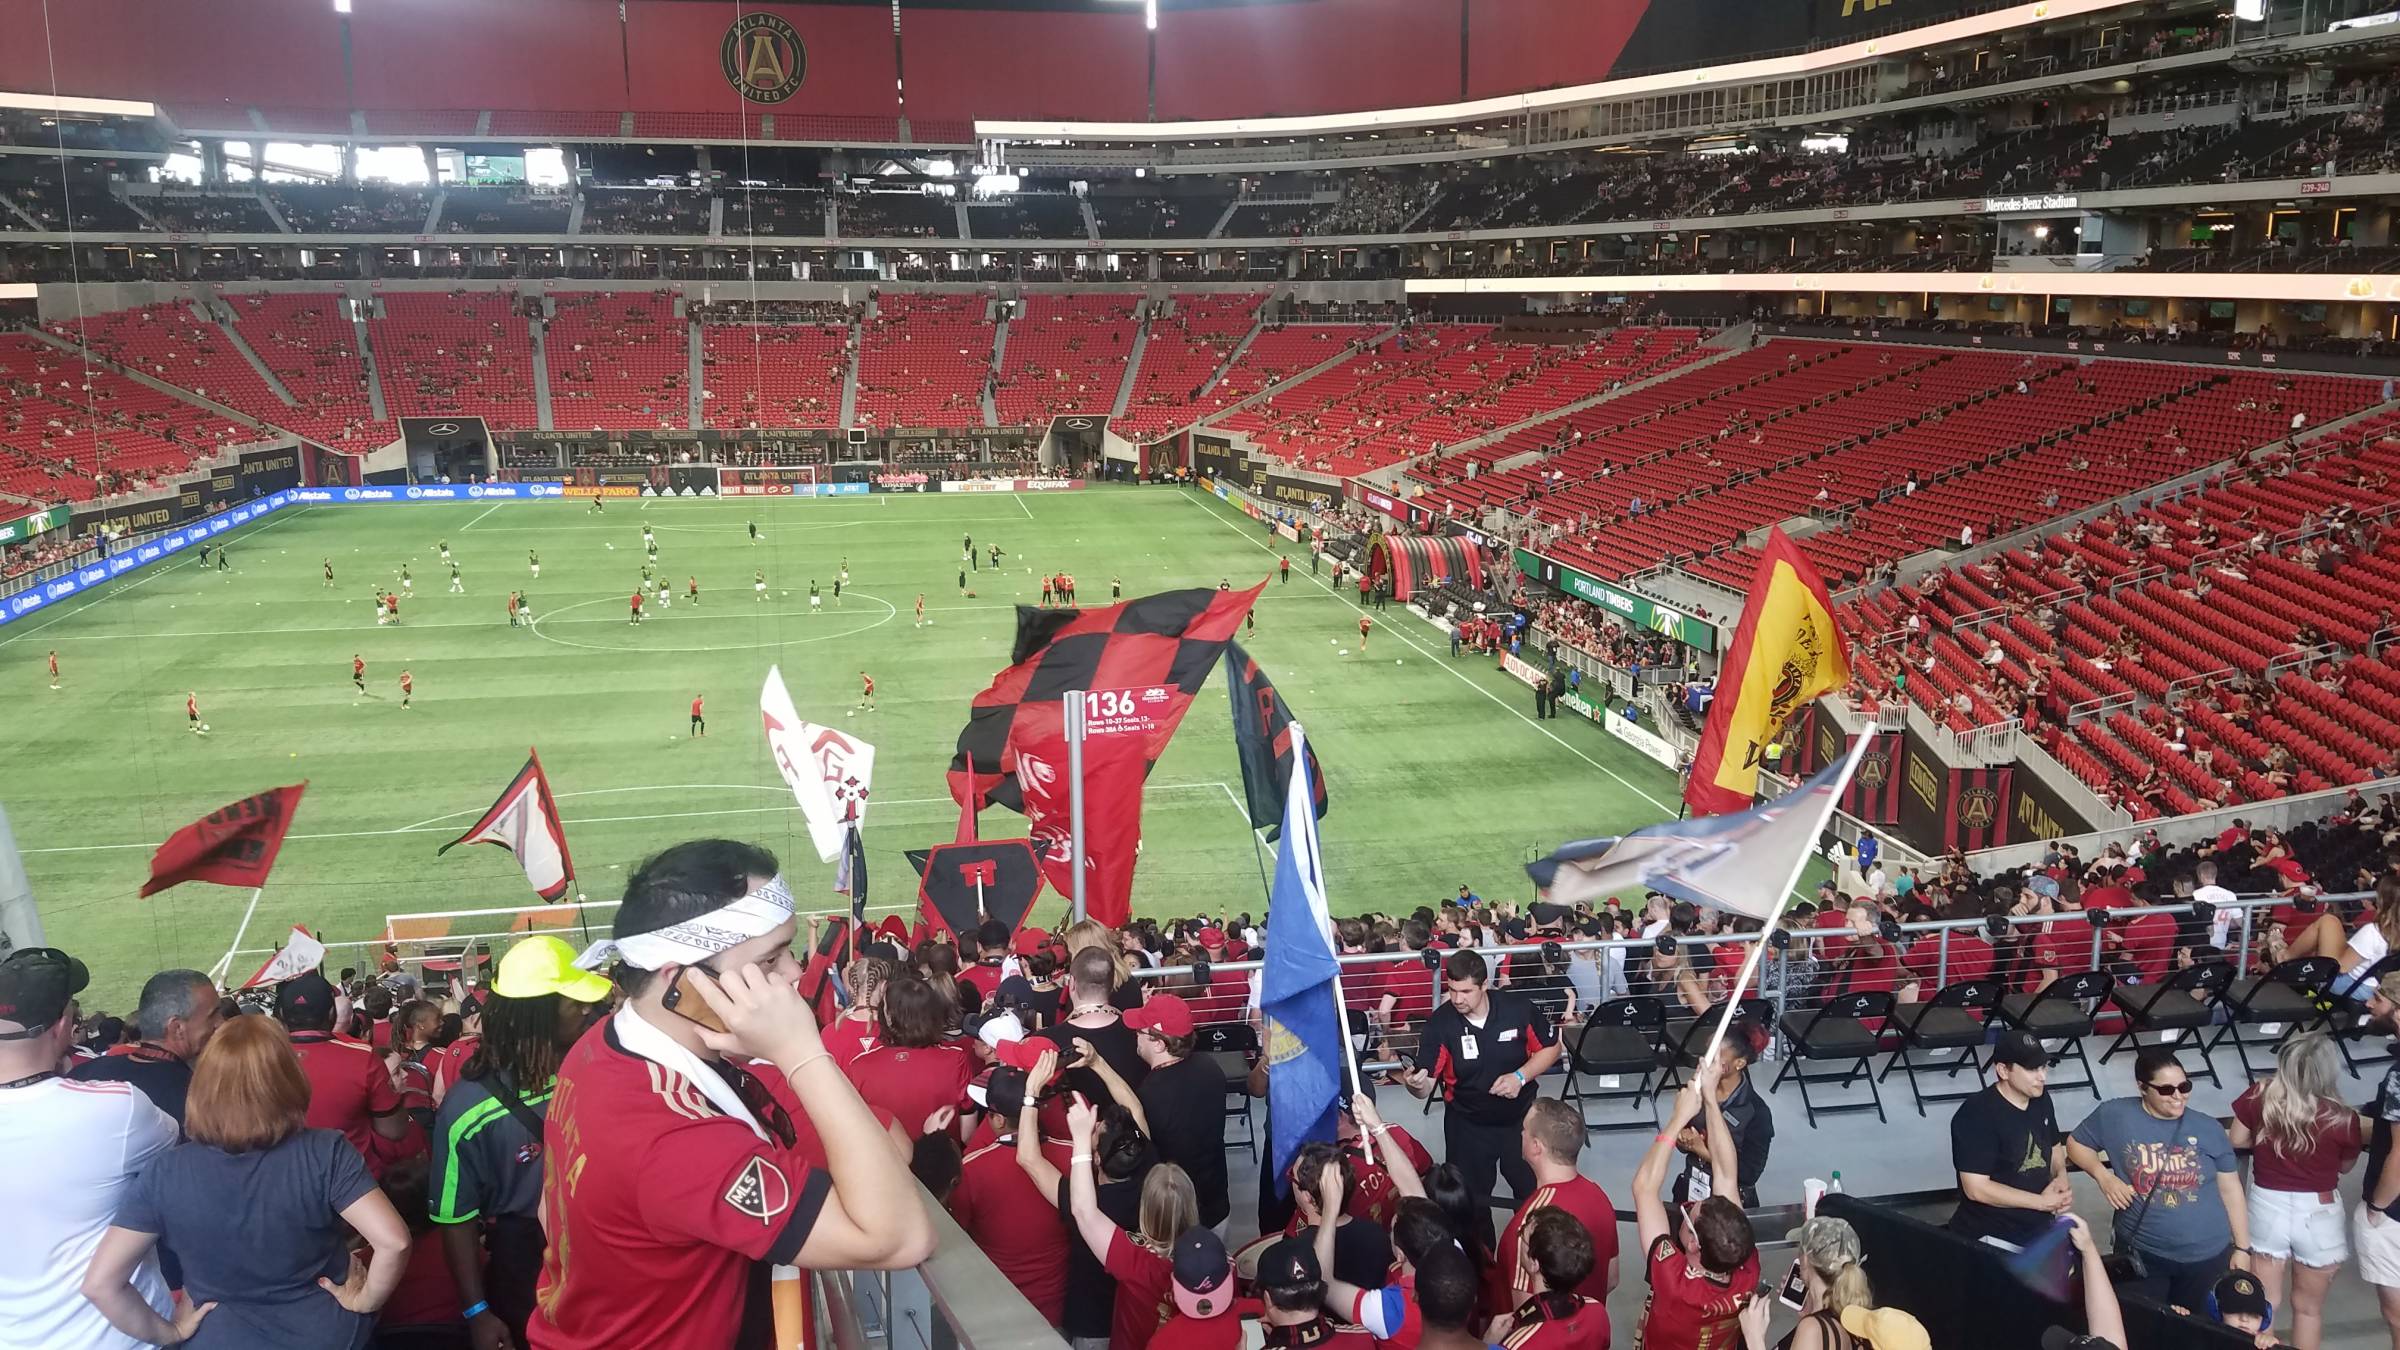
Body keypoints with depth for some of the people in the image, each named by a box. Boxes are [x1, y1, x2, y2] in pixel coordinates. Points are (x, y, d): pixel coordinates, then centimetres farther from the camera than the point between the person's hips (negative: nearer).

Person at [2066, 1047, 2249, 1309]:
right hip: (2141, 1254, -2)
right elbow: (2076, 1143, 6)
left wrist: (2242, 1248, 6)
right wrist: (2103, 1176, -11)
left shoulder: (2209, 1128, -2)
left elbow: (2231, 1190, 5)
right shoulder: (2115, 1115, -8)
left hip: (2208, 1257, 2)